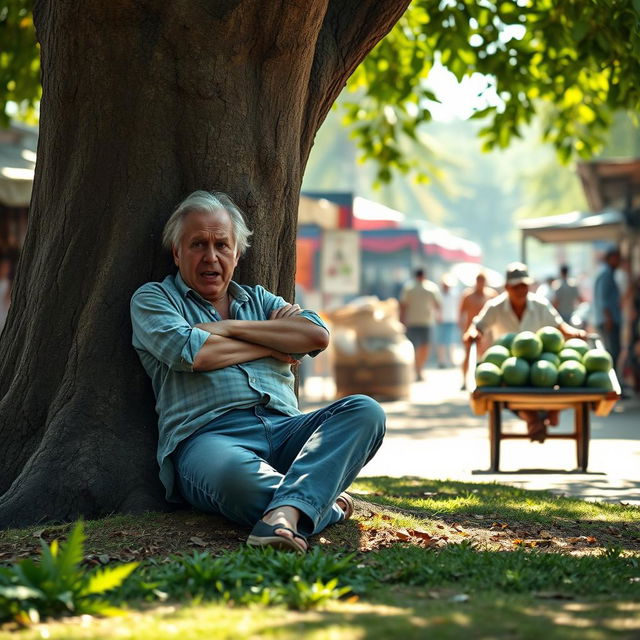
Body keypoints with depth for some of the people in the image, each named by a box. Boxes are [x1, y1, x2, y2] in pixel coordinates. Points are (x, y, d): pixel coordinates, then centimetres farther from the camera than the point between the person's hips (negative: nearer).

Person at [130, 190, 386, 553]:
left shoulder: (259, 299, 28)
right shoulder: (152, 299, 16)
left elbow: (317, 335, 8)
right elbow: (191, 352, -6)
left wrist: (231, 327, 2)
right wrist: (273, 344, 7)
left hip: (285, 428, 6)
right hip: (208, 435, -6)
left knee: (365, 411, -24)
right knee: (237, 478, -43)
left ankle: (285, 513, -43)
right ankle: (326, 506, -18)